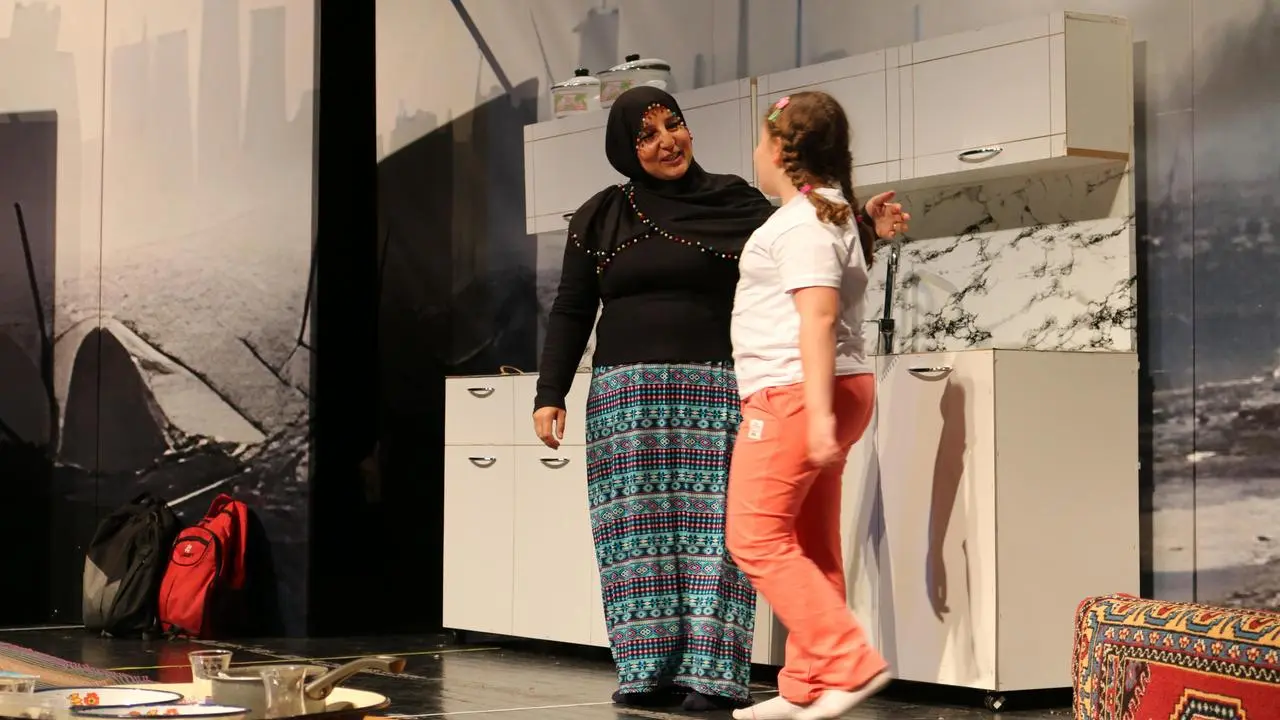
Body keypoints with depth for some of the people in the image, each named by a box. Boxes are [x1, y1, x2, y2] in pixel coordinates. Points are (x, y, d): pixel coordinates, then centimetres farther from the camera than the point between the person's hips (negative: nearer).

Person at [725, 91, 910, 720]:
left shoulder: (800, 223, -14)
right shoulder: (831, 212, 19)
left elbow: (819, 316, -25)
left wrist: (819, 412, -30)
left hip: (794, 395, -11)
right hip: (813, 398, 11)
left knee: (756, 538, -9)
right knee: (810, 548, 9)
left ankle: (852, 663, -14)